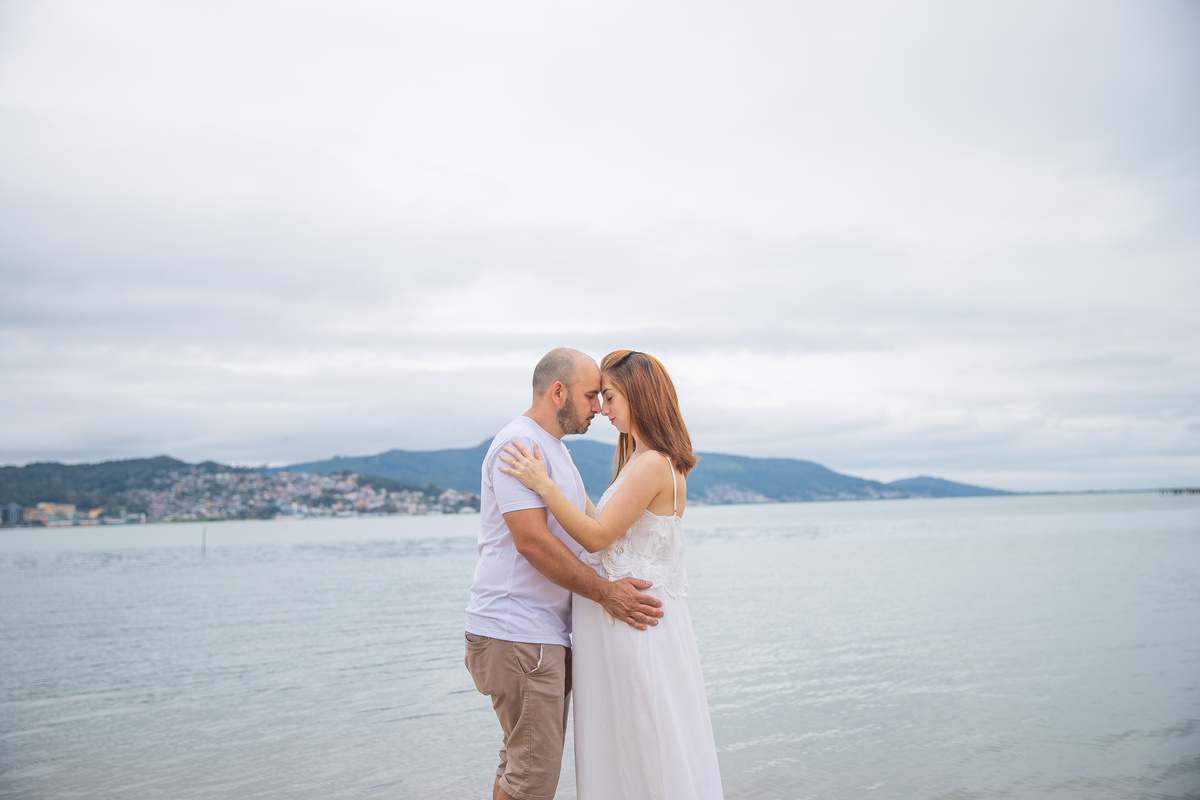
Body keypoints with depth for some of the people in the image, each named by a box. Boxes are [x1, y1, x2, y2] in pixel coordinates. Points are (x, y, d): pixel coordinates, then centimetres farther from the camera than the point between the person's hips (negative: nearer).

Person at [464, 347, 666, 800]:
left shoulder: (555, 449, 20)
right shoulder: (520, 444, -14)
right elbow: (531, 540, -22)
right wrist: (605, 593, -17)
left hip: (545, 633, 10)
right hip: (517, 632, -10)